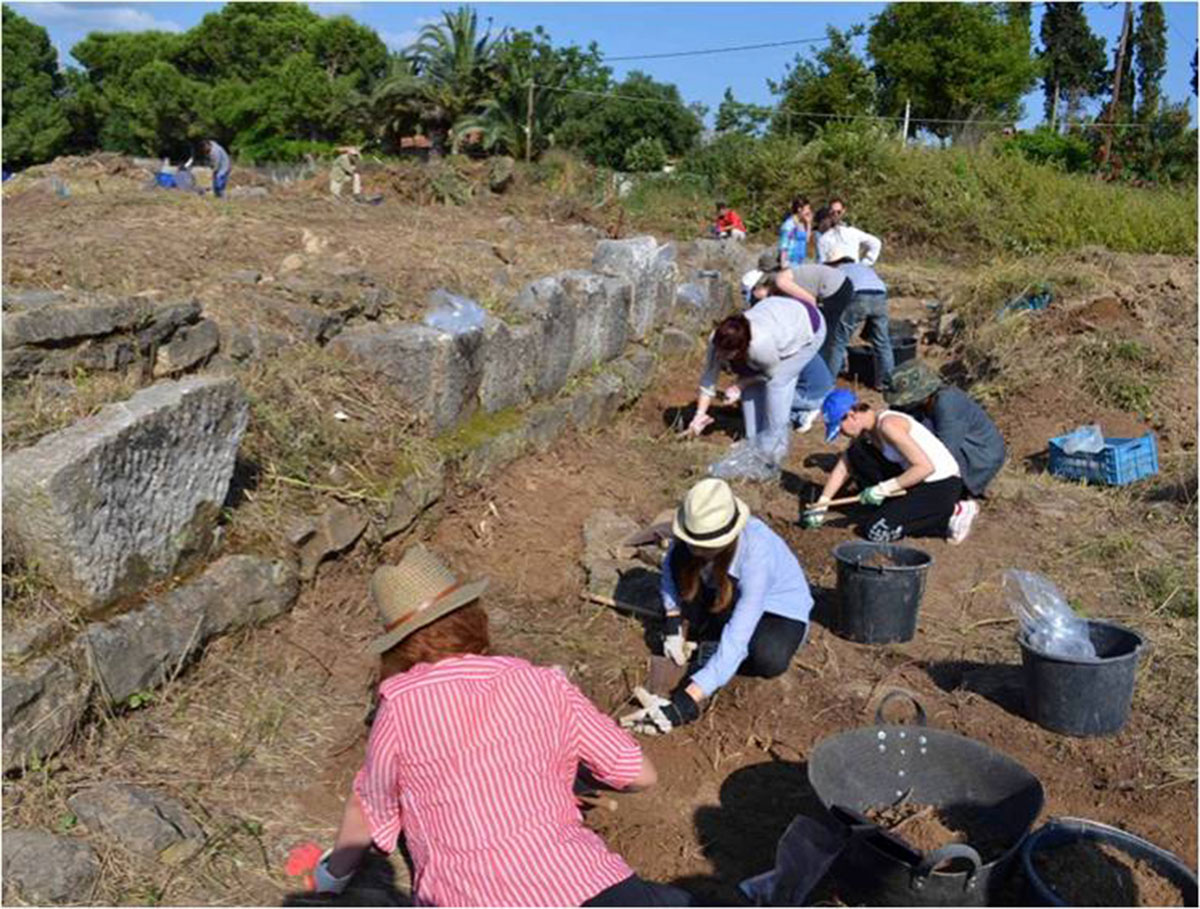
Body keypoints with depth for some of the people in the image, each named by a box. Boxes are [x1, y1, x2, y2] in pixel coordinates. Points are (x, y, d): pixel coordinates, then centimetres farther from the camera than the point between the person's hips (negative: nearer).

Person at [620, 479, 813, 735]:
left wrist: (686, 702, -51)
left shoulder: (756, 555, -40)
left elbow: (736, 640, -45)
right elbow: (670, 569, -3)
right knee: (680, 558, -24)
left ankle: (712, 646, -6)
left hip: (780, 608, -4)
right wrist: (673, 623, -18)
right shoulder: (693, 535, -26)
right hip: (727, 598, 4)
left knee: (769, 660, -38)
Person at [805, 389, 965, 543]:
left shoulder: (888, 425, -24)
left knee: (875, 531, -15)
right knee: (856, 454, -1)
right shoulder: (864, 432, 4)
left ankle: (950, 515, -3)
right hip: (918, 481, 9)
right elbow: (842, 468, 10)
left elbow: (925, 467, -28)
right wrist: (821, 504, 5)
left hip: (942, 487, -9)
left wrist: (883, 489, -25)